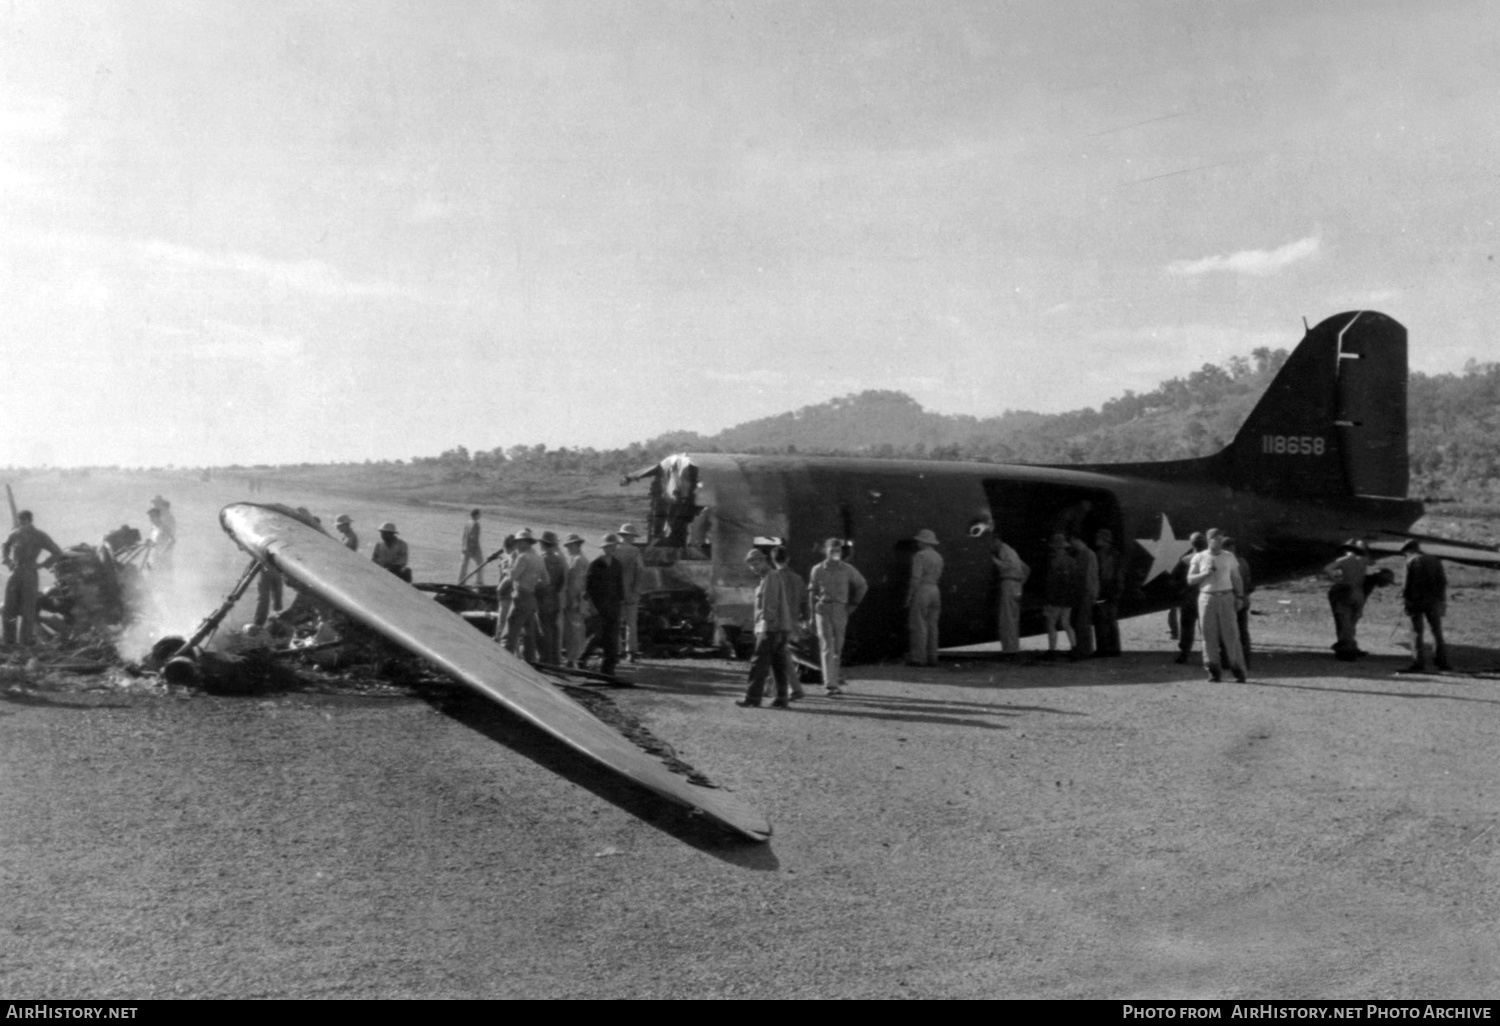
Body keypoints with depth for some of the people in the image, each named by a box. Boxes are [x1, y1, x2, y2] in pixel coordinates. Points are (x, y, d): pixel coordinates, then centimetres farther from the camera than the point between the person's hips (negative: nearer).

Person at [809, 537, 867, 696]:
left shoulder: (848, 569, 4)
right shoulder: (818, 570, 3)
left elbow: (862, 586, 16)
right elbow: (812, 593, 7)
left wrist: (853, 604, 8)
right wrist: (812, 616, 4)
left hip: (840, 611, 1)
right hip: (823, 609, -1)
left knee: (838, 648, 7)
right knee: (827, 647, -8)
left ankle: (837, 679, 24)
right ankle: (829, 684, -11)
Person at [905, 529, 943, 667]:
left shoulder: (920, 556, -10)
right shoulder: (938, 557, 13)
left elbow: (916, 578, -15)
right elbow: (939, 577, 17)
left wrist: (909, 597, -12)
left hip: (921, 592, -7)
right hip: (935, 592, 7)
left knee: (919, 627, -5)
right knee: (932, 626, 8)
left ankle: (918, 658, -6)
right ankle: (932, 658, 6)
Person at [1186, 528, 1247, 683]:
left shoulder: (1229, 558, 9)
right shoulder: (1199, 558, 6)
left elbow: (1236, 579, 12)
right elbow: (1190, 580, 5)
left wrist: (1239, 597, 0)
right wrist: (1205, 573, -11)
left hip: (1226, 598, 0)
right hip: (1206, 598, 0)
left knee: (1230, 633, -5)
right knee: (1209, 635, 0)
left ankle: (1237, 669, -2)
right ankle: (1213, 671, 4)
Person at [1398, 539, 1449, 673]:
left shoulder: (1412, 562, -6)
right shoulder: (1435, 560, 9)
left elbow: (1408, 583, -11)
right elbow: (1442, 582, 7)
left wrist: (1405, 601, -5)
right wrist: (1442, 601, 11)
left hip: (1416, 601, -4)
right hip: (1433, 602, 4)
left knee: (1417, 633, -1)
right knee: (1437, 632, 13)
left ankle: (1419, 664, -4)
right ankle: (1441, 661, 15)